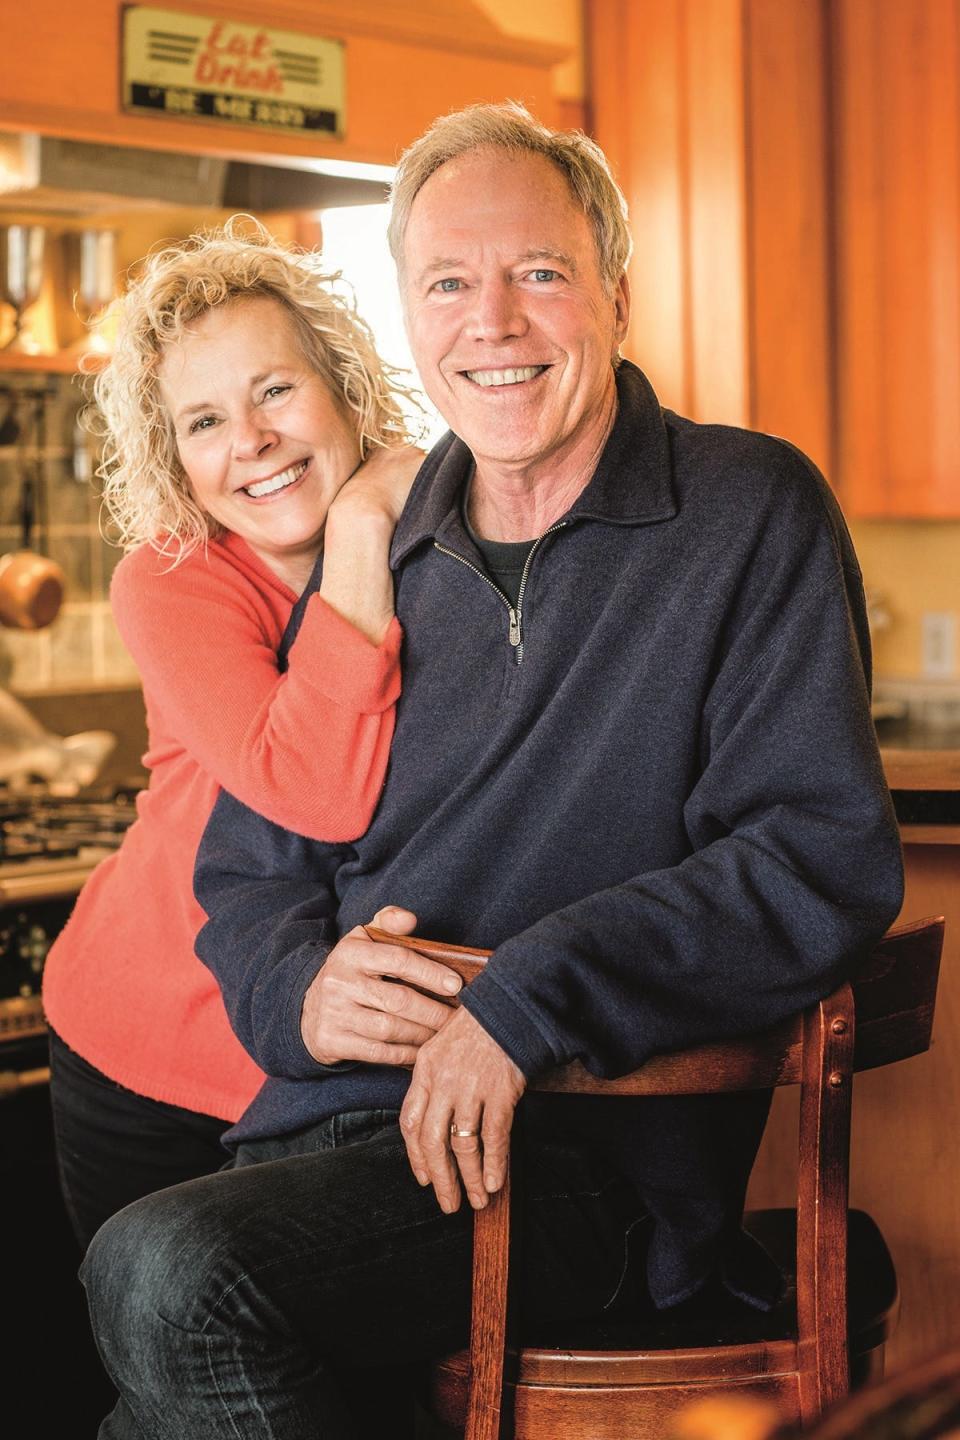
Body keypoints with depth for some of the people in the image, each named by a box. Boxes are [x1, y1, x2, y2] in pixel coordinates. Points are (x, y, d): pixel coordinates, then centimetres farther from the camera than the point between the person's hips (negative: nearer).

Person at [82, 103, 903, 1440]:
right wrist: (301, 989, -6)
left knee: (169, 1273, -27)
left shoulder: (750, 514, -1)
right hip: (328, 1126, 5)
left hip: (595, 1143, -5)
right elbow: (247, 868, 19)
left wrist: (530, 996, -21)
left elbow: (829, 856, -11)